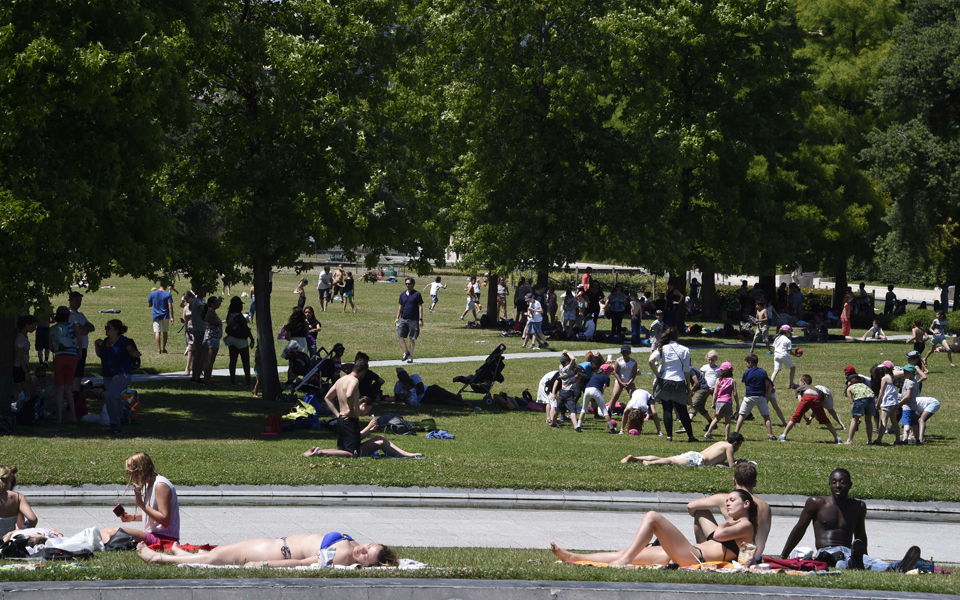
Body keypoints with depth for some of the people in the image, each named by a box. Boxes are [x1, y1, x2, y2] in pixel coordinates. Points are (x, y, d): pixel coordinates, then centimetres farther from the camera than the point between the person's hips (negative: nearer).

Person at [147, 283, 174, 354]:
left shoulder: (153, 293, -1)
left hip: (156, 316, 0)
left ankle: (159, 349, -13)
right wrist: (172, 317, -11)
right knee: (165, 332, 14)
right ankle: (163, 349, 22)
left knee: (157, 332, -3)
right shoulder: (168, 294, -7)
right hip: (165, 316, 0)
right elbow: (170, 306, -12)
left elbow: (149, 305, 5)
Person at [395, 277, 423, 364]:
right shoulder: (403, 294, 11)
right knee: (400, 336, -4)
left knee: (412, 339, 0)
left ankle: (411, 357, 9)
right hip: (403, 319, 4)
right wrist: (397, 318, 13)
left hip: (413, 320, -4)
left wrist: (420, 319, -12)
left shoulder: (417, 294, -3)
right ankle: (406, 352, 16)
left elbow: (420, 307, -5)